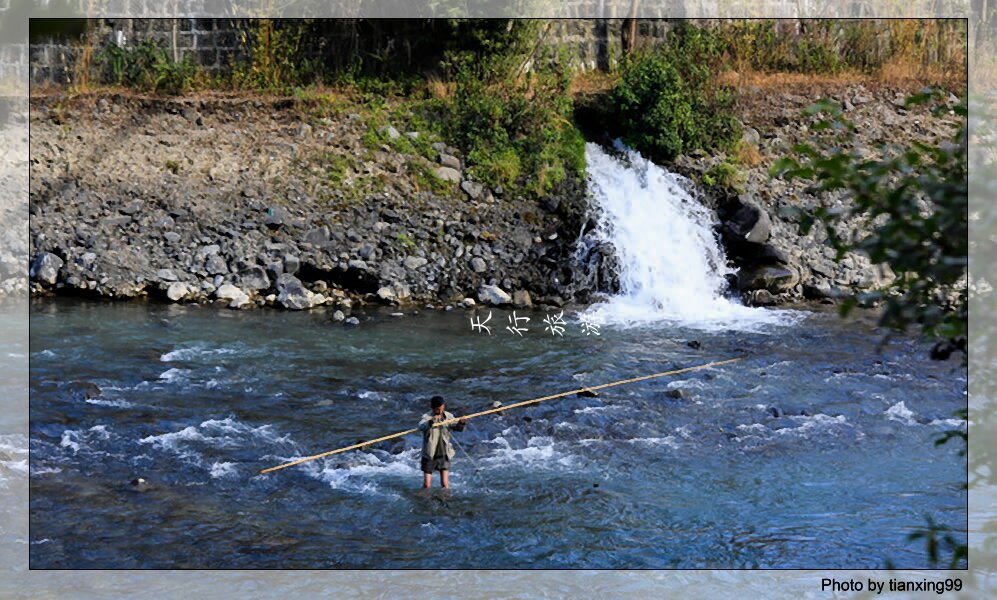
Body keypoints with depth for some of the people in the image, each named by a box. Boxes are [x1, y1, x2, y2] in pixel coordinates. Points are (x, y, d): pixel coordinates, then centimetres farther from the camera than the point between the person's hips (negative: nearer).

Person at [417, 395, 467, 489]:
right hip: (429, 455, -3)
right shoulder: (427, 417, -12)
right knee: (427, 485, 0)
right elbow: (421, 427, -32)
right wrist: (430, 422, -54)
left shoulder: (448, 416, 1)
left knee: (445, 484, 1)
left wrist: (461, 423, -28)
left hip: (444, 454, 3)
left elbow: (457, 428, -5)